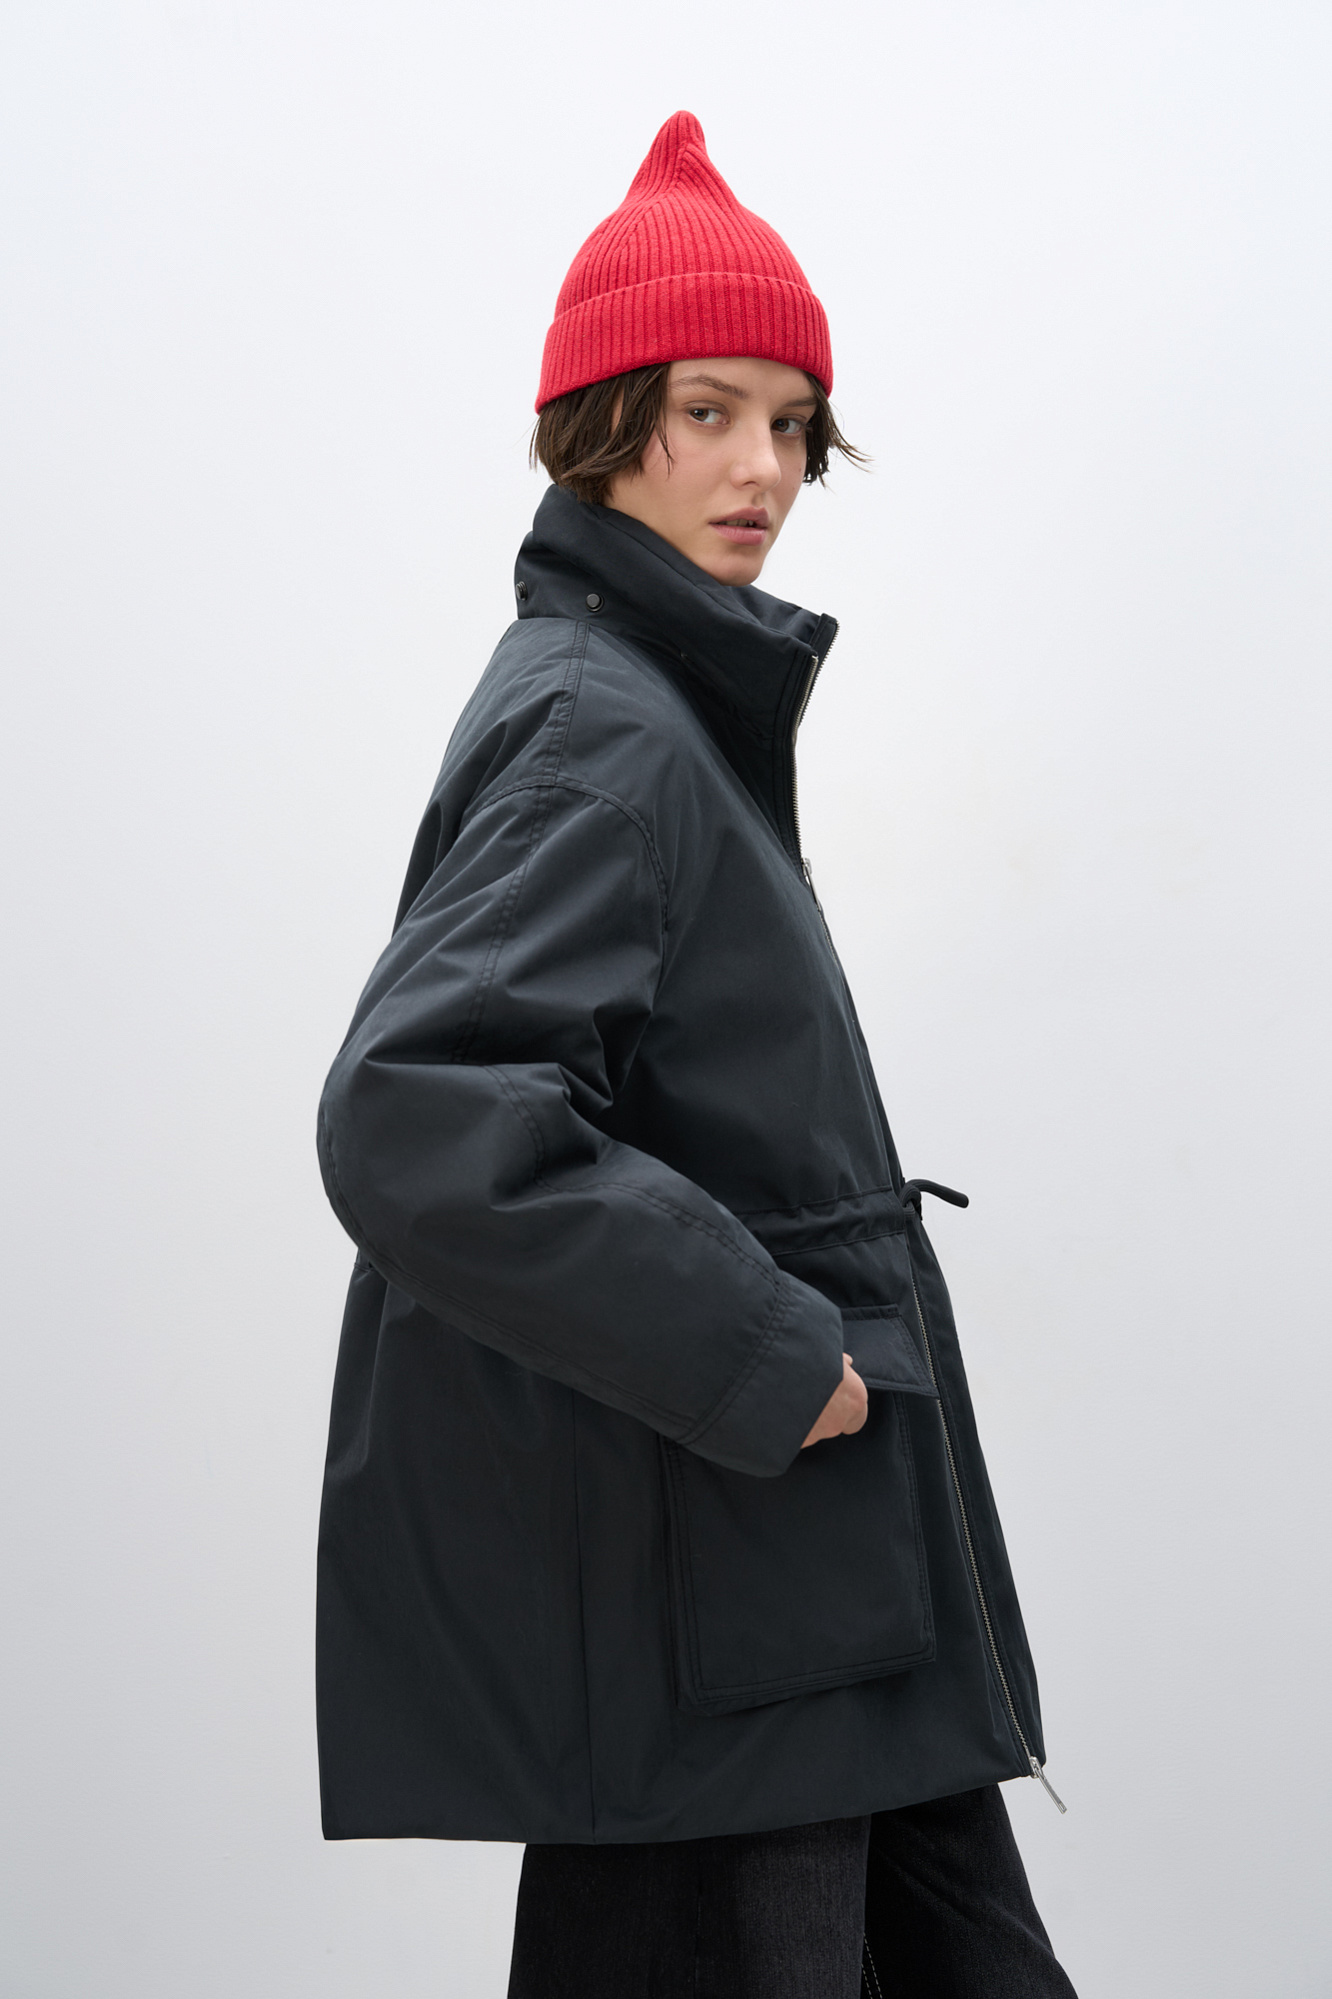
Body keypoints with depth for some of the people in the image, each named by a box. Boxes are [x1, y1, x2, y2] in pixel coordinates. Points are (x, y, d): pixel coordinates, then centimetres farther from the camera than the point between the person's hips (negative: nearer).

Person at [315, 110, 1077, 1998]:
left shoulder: (670, 704, 16)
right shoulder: (597, 726, -15)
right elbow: (417, 1120, -28)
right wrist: (764, 1357, -23)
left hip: (814, 1554, 10)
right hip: (692, 1601, -10)